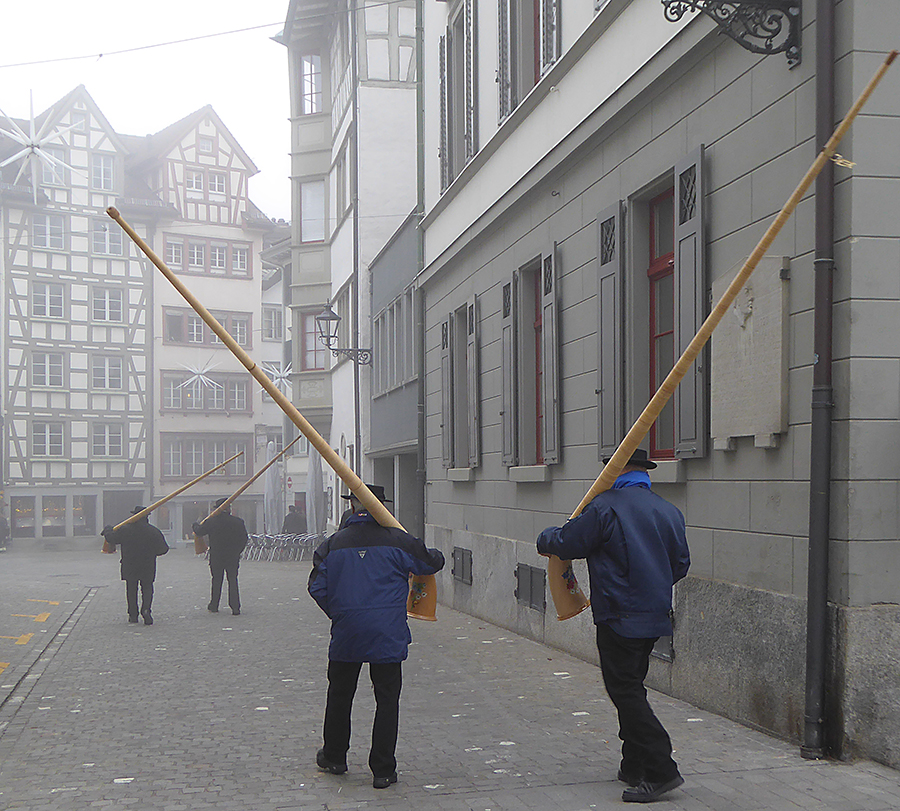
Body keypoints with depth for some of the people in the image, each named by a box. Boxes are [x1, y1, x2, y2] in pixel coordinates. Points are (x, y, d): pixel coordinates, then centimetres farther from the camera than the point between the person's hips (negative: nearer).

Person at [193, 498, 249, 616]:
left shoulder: (211, 521, -8)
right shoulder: (238, 522, -5)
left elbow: (199, 532, 2)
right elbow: (244, 539, 1)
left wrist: (194, 525, 24)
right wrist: (237, 551, 15)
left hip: (216, 556, 0)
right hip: (233, 557, 0)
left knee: (217, 580, 12)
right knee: (233, 580, 6)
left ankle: (214, 606, 19)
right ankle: (235, 607, 1)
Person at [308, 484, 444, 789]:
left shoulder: (334, 543, 4)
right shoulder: (397, 540, -4)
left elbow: (317, 588, 4)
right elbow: (432, 563, 5)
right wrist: (435, 554, 29)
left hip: (345, 632, 3)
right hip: (388, 635, -2)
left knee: (340, 695, 19)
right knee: (387, 700, 5)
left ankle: (334, 757, 33)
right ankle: (383, 770, 6)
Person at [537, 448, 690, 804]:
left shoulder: (605, 506, -12)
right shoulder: (669, 511, 8)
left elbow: (567, 544, -6)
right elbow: (680, 564, 16)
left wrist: (547, 537, 16)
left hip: (619, 617, -7)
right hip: (656, 615, 7)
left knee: (625, 691, -3)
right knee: (631, 688, 17)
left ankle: (661, 770, -8)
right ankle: (634, 767, 22)